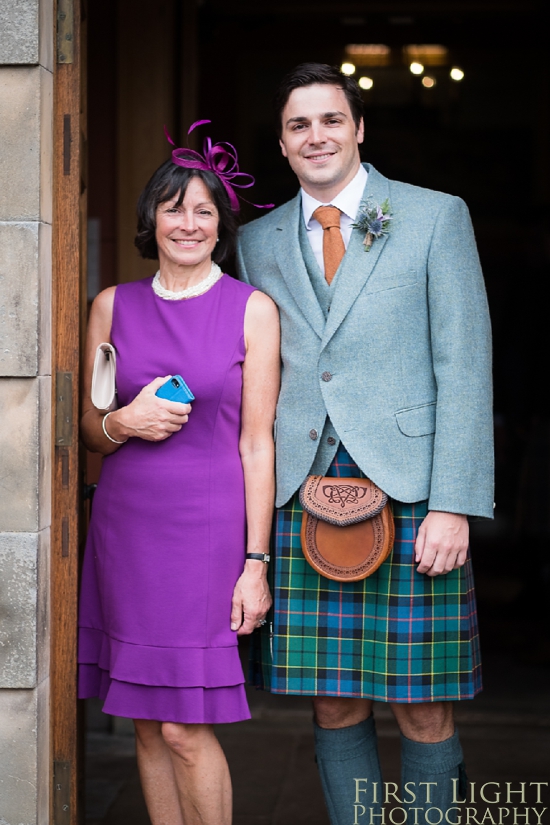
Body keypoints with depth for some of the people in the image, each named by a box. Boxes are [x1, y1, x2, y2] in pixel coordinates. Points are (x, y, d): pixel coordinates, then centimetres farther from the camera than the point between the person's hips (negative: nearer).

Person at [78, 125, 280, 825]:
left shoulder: (253, 310, 0)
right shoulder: (112, 307, 8)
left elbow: (256, 443, -1)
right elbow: (88, 429, 15)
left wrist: (256, 562, -6)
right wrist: (124, 422, -9)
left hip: (208, 526, -3)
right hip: (126, 524, 3)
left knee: (186, 728, -5)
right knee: (147, 724, 8)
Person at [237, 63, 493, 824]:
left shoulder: (437, 217, 4)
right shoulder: (259, 241, 15)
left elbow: (465, 366, -1)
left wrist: (454, 504, -10)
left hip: (409, 492, -3)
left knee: (422, 709, -1)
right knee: (334, 704, 6)